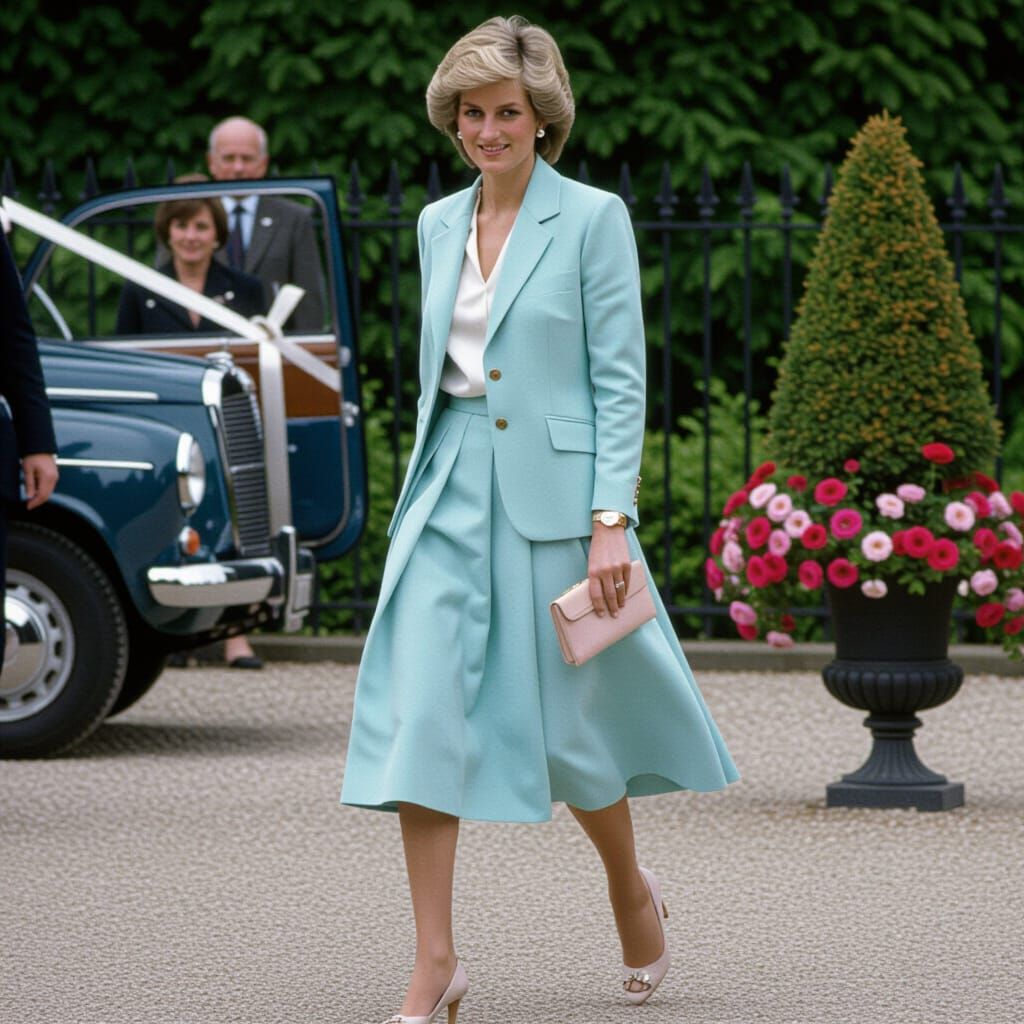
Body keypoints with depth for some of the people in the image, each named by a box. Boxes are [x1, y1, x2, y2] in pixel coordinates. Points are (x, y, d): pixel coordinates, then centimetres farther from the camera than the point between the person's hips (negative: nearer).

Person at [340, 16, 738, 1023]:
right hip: (448, 488, 5)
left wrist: (611, 521, -14)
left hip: (550, 493, -5)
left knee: (565, 720, 4)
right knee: (423, 711, -7)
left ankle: (632, 891, 33)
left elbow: (620, 378, -8)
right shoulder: (440, 224, 11)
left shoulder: (593, 219, -5)